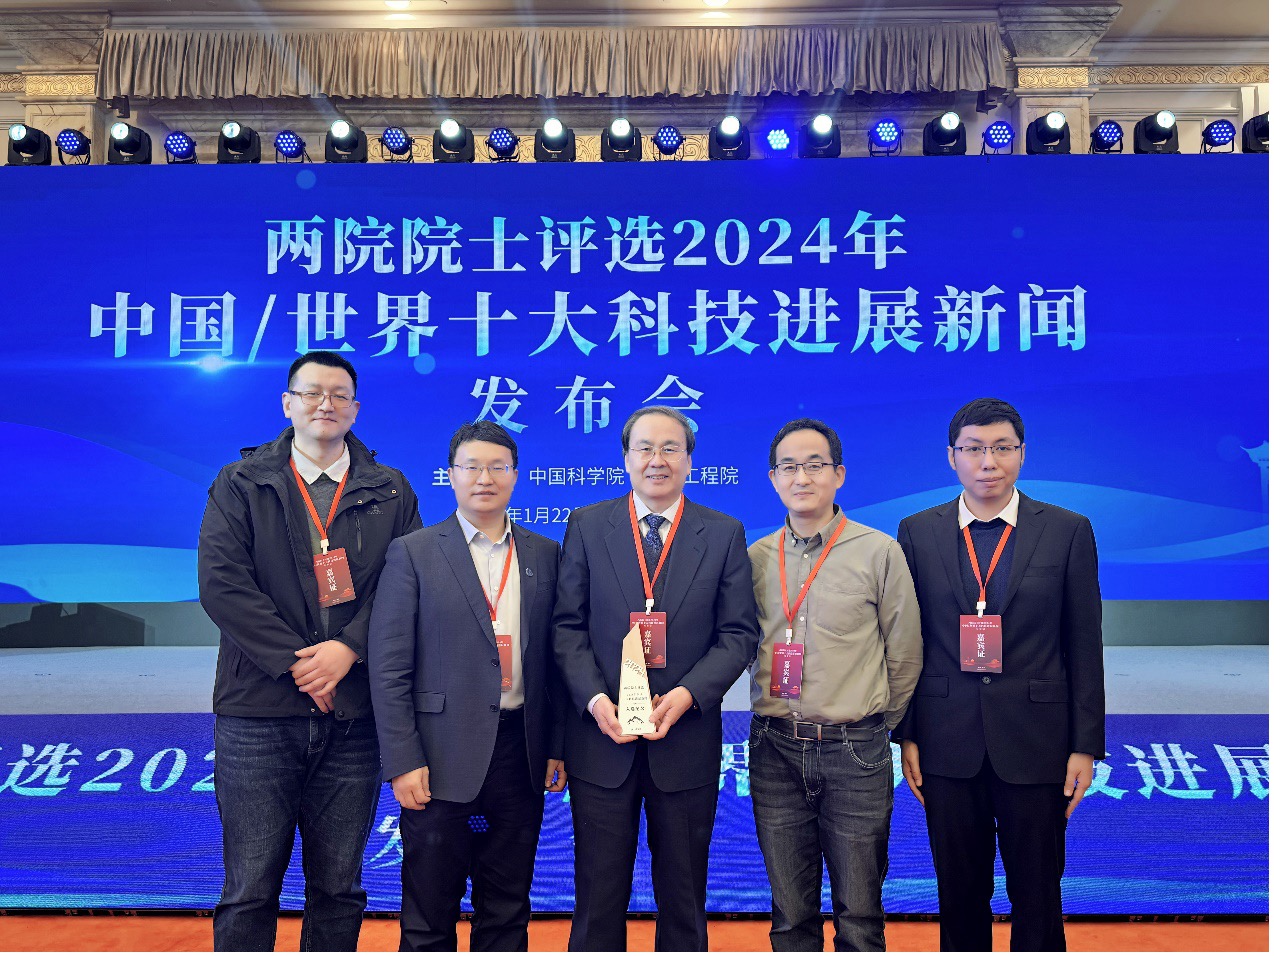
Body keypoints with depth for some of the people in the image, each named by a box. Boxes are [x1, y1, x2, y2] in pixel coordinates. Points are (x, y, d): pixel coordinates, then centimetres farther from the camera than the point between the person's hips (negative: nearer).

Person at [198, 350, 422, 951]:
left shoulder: (390, 492, 9)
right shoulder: (240, 484, 6)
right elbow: (221, 583, -5)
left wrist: (348, 648, -13)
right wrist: (294, 661, -11)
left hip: (354, 716, 1)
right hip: (259, 710, -1)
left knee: (338, 890, 10)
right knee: (249, 890, 4)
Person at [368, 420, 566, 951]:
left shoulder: (544, 554, 8)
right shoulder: (413, 553, -2)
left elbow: (551, 658, 9)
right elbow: (389, 667, -6)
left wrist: (556, 746, 5)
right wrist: (402, 762, -11)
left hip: (520, 752, 3)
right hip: (444, 757, -3)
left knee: (507, 913, 15)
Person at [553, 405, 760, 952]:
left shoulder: (725, 535, 3)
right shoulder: (587, 526, 3)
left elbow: (739, 633, 0)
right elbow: (568, 625, 1)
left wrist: (688, 694, -14)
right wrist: (594, 698, -13)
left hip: (686, 741, 0)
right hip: (601, 741, 0)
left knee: (684, 901, 14)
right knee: (599, 899, 10)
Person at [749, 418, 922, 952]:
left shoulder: (879, 552, -2)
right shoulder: (755, 559, 6)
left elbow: (904, 655, 4)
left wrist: (876, 727, 11)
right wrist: (778, 719, 12)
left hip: (855, 754, -2)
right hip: (775, 750, 3)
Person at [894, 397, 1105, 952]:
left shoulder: (1069, 531, 1)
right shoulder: (917, 533, 3)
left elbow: (1085, 648, 1)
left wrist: (1086, 745, -2)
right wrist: (906, 735, 2)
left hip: (1036, 743, -1)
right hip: (948, 744, 1)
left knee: (1037, 897, 9)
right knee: (960, 896, 12)